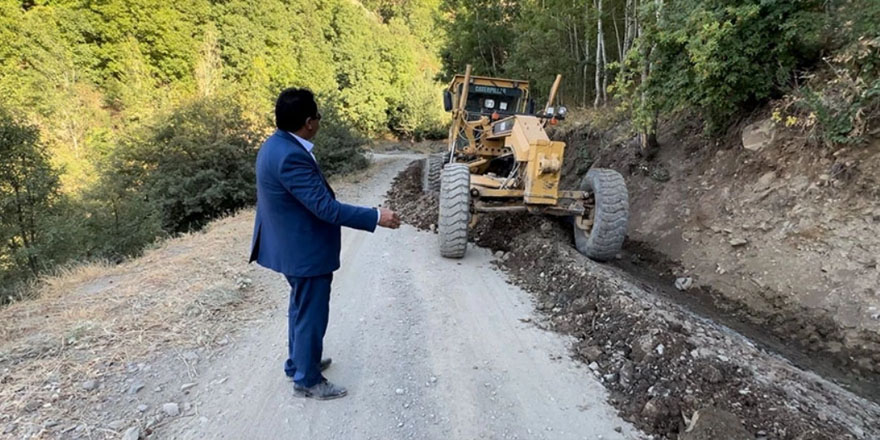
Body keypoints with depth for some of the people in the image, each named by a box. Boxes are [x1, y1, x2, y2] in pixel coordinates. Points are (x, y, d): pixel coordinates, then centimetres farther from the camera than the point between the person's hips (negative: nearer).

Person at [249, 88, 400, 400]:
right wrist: (376, 217, -26)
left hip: (293, 245, 11)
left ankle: (298, 362, 43)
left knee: (302, 309, 25)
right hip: (305, 250, -11)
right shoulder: (290, 156, -29)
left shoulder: (277, 145, 4)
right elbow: (326, 207, -30)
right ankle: (307, 380, 24)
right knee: (311, 314, 6)